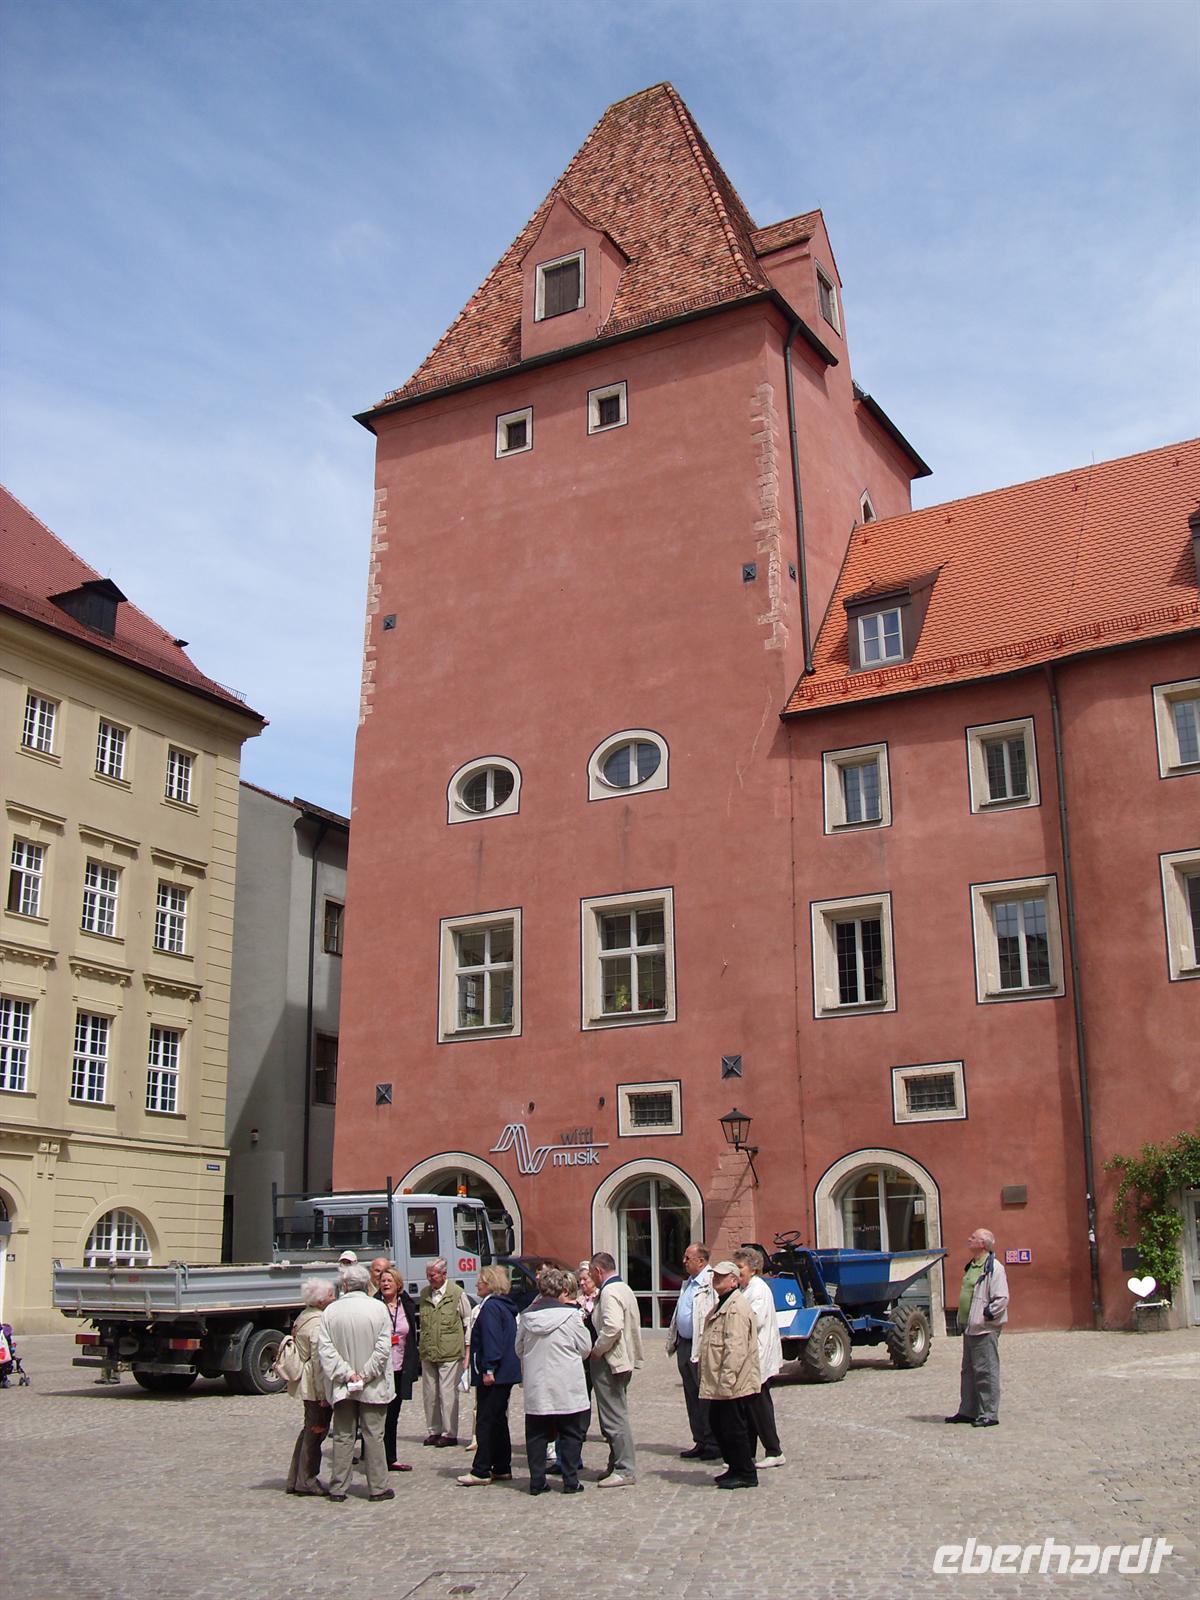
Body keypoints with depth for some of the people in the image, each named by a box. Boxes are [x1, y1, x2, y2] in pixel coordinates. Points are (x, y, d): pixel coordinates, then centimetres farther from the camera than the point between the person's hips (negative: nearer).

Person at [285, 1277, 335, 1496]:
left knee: (310, 1429, 18)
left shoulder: (304, 1317, 12)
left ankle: (295, 1480, 24)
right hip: (315, 1386, -10)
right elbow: (319, 1360, -23)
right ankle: (306, 1480, 8)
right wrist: (323, 1394, -20)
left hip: (305, 1384, 11)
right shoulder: (318, 1324, -20)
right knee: (316, 1431, 0)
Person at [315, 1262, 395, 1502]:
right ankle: (377, 1487, 10)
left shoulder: (330, 1311, -2)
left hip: (342, 1387, 2)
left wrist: (347, 1374, -9)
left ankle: (338, 1488, 12)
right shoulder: (378, 1308, -7)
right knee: (373, 1435, 6)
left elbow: (325, 1349, -8)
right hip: (372, 1386, -2)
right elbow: (383, 1347, -13)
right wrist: (365, 1375, -9)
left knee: (343, 1436, 10)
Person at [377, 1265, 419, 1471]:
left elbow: (412, 1337, 12)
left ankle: (390, 1458, 20)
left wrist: (413, 1365, 7)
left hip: (399, 1369, 5)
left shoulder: (407, 1307, 8)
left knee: (393, 1415, 12)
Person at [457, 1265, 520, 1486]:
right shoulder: (506, 1306, 15)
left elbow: (492, 1340, -22)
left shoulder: (490, 1306, -14)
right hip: (506, 1372, 10)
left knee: (485, 1421, -6)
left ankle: (481, 1471, -4)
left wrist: (488, 1369, -23)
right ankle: (502, 1468, 18)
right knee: (498, 1420, 14)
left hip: (492, 1376, -10)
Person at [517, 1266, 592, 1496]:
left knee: (536, 1434, 12)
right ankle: (570, 1481, 9)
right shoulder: (570, 1315, -11)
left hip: (535, 1388, 3)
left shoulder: (527, 1315, 0)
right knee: (571, 1433, 9)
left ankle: (536, 1481, 12)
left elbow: (519, 1349, 10)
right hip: (567, 1388, -3)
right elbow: (585, 1349, -3)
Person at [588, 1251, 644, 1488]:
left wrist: (596, 1350, -17)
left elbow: (612, 1327, -29)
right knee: (616, 1415, 16)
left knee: (614, 1417, -6)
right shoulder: (624, 1289, 15)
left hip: (608, 1362, -10)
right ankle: (618, 1464, 22)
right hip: (622, 1360, 10)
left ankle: (625, 1470, -3)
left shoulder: (609, 1293, -16)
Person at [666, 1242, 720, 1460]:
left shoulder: (711, 1283, -14)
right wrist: (672, 1341, 19)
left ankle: (713, 1444, 6)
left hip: (701, 1348, -9)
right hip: (685, 1346, 10)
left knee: (706, 1397, -2)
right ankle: (700, 1442, 21)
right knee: (692, 1397, 13)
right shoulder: (688, 1284, 17)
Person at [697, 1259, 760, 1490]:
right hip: (720, 1385, 11)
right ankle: (735, 1468, 28)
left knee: (734, 1429, -2)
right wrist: (715, 1383, 21)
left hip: (733, 1384, -11)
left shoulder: (736, 1308, -18)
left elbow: (735, 1349, -25)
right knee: (718, 1425, 16)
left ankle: (746, 1475, 9)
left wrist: (726, 1382, -25)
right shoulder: (721, 1306, 17)